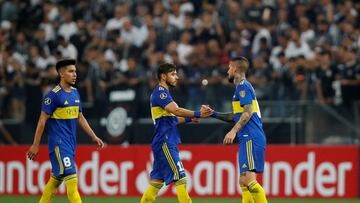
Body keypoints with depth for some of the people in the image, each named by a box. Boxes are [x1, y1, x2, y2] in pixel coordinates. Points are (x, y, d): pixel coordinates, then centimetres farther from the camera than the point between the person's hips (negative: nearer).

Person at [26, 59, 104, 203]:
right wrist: (35, 146, -9)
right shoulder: (53, 95, -11)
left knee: (56, 179, 11)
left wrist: (94, 137, 17)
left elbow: (80, 118, 20)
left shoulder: (75, 92, 12)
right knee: (71, 177, -14)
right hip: (58, 142, -8)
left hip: (70, 143, 8)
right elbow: (42, 120, -10)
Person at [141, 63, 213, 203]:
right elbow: (176, 110, -26)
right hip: (165, 143, -10)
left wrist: (188, 119, 12)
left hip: (164, 143, 10)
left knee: (157, 181, 11)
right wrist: (198, 114, -30)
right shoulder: (160, 92, -11)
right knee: (180, 177, -13)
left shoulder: (162, 92, 21)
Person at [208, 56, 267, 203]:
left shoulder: (243, 86, -5)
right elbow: (236, 116, 31)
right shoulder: (243, 86, 24)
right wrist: (213, 114, 29)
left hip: (250, 138, -10)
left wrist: (234, 131, -25)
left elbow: (248, 111, -18)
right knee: (244, 182, 7)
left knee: (248, 179, -19)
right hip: (247, 139, 10)